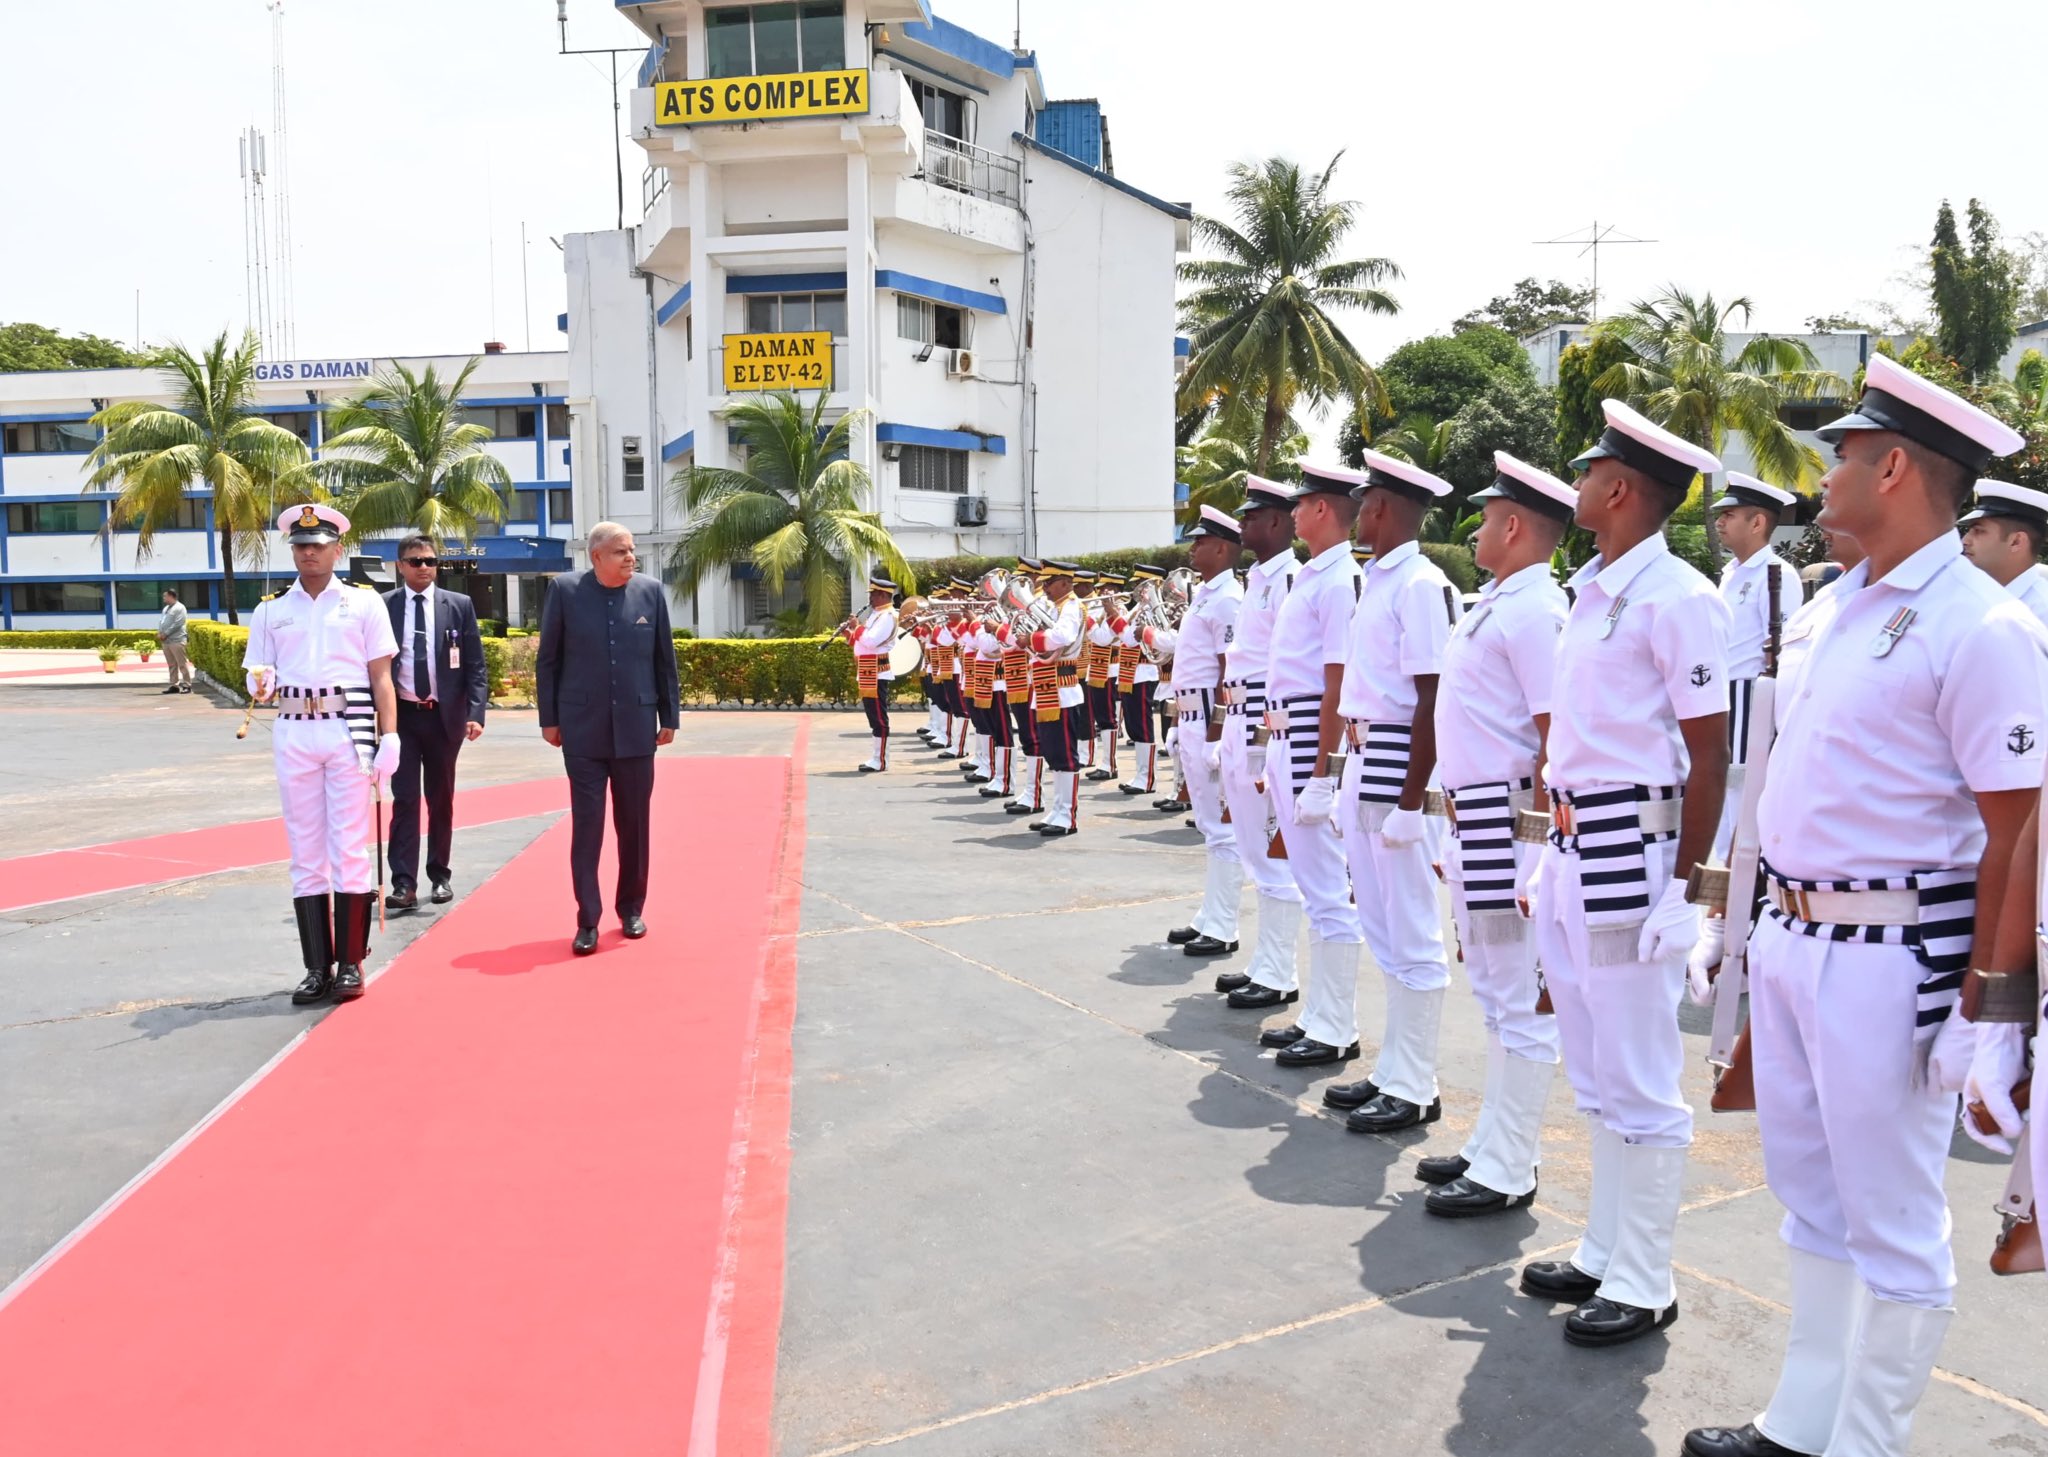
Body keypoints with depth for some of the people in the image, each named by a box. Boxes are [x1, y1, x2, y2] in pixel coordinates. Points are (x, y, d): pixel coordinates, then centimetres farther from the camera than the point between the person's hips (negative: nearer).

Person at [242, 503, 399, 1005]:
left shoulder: (364, 602, 7)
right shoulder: (270, 611, 13)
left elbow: (381, 676, 3)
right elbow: (258, 679, 14)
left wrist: (389, 738, -6)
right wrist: (260, 686, -11)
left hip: (350, 730, -2)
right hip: (293, 736, 3)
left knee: (350, 850, -2)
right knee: (306, 855, 4)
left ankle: (350, 963, 4)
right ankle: (317, 967, 9)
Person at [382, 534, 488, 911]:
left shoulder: (460, 605, 2)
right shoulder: (383, 606, 1)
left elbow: (475, 666, 1)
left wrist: (475, 713, -9)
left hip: (444, 716, 1)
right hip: (401, 716, -1)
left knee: (441, 799, 10)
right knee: (405, 798, -4)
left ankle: (440, 875, 22)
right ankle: (404, 883, -5)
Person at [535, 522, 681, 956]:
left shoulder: (651, 591, 2)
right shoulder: (565, 590, -2)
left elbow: (665, 659, 7)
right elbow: (548, 659, 2)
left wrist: (669, 717, 6)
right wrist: (549, 719, -1)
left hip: (636, 729, 2)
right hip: (583, 730, -2)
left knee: (634, 824, 10)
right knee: (586, 825, 0)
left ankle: (631, 908, 25)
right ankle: (587, 920, 6)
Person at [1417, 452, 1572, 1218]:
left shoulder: (1534, 611, -16)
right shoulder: (1496, 604, 15)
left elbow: (1558, 735, -20)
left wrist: (1528, 830, -20)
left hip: (1507, 820, -11)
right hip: (1473, 814, 11)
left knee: (1522, 1001, -1)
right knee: (1494, 994, 18)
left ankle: (1507, 1172, 8)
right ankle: (1490, 1145, 31)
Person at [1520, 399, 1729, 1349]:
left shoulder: (1677, 599, -13)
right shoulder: (1592, 592, 12)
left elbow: (1709, 757, -13)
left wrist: (1683, 886, -15)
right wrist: (1555, 857, 17)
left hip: (1632, 854, -9)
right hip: (1571, 850, 9)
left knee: (1639, 1083, 2)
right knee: (1595, 1074, 18)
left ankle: (1643, 1285, 15)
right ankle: (1603, 1254, 32)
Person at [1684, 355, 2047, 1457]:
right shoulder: (1847, 604, 11)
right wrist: (1770, 928, 17)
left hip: (1887, 957, -9)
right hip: (1789, 939, 9)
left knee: (1890, 1222, 5)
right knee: (1811, 1194, 19)